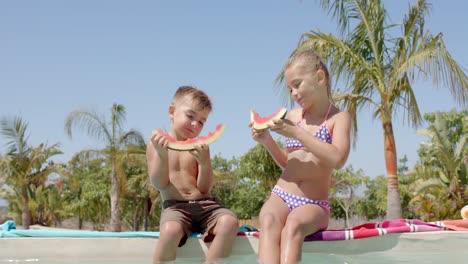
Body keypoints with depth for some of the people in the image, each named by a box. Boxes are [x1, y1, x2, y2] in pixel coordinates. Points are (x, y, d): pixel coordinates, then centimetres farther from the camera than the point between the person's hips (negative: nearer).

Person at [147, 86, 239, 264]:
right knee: (170, 230, -38)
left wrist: (204, 162, -13)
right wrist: (161, 154, -16)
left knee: (230, 221, -29)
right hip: (175, 206, -3)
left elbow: (204, 188, 4)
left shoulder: (199, 148, 14)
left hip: (205, 204, 3)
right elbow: (159, 184, -1)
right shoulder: (155, 144, 9)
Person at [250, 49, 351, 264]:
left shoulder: (339, 117, -1)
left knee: (294, 224, -37)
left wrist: (296, 132, -18)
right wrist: (267, 141, 4)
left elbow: (338, 160, -19)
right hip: (281, 195, 3)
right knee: (269, 221, -32)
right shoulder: (293, 116, 11)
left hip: (314, 204, -3)